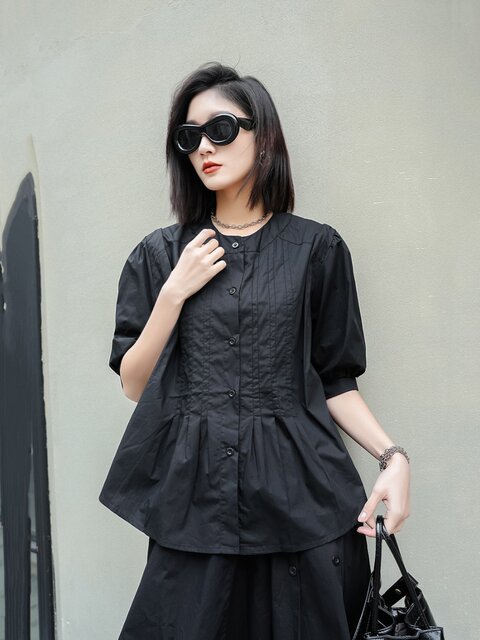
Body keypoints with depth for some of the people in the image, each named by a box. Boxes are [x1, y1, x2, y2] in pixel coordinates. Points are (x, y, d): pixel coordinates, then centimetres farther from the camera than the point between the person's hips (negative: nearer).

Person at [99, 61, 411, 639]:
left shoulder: (316, 247, 5)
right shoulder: (160, 254, 9)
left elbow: (336, 381, 6)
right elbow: (134, 384, 5)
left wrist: (392, 456, -8)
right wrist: (177, 291, -6)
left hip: (300, 491, 0)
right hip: (194, 490, 1)